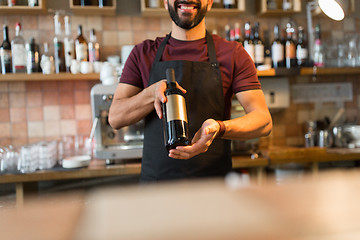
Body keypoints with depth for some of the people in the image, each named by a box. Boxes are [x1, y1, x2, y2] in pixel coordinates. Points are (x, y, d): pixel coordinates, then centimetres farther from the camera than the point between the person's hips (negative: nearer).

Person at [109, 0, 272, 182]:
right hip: (154, 177, 1)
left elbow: (264, 120, -7)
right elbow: (115, 118, 0)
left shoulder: (232, 53, 1)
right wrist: (153, 92, -19)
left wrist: (218, 128, -27)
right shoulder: (143, 53, 6)